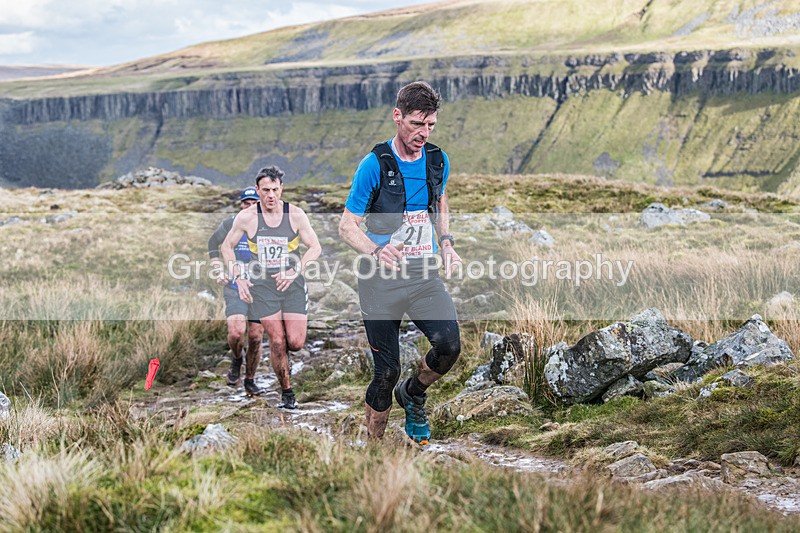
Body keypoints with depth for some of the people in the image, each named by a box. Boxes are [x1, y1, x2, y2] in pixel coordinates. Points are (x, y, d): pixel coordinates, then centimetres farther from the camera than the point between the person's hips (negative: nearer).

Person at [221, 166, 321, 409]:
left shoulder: (295, 214, -4)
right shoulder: (247, 217, -6)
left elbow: (315, 247, 3)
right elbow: (227, 246, 7)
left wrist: (295, 271, -12)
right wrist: (239, 277, -4)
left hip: (293, 284, 1)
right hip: (262, 285, -1)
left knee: (296, 342, -8)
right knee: (277, 341, -7)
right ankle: (286, 391, 11)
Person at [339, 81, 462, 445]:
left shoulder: (438, 161, 4)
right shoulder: (374, 165, -10)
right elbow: (347, 227, -6)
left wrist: (446, 243, 9)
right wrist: (376, 252, -25)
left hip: (425, 275, 4)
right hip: (381, 278, -3)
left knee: (449, 345, -19)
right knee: (387, 370, -1)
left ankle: (414, 395, 12)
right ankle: (373, 442, 20)